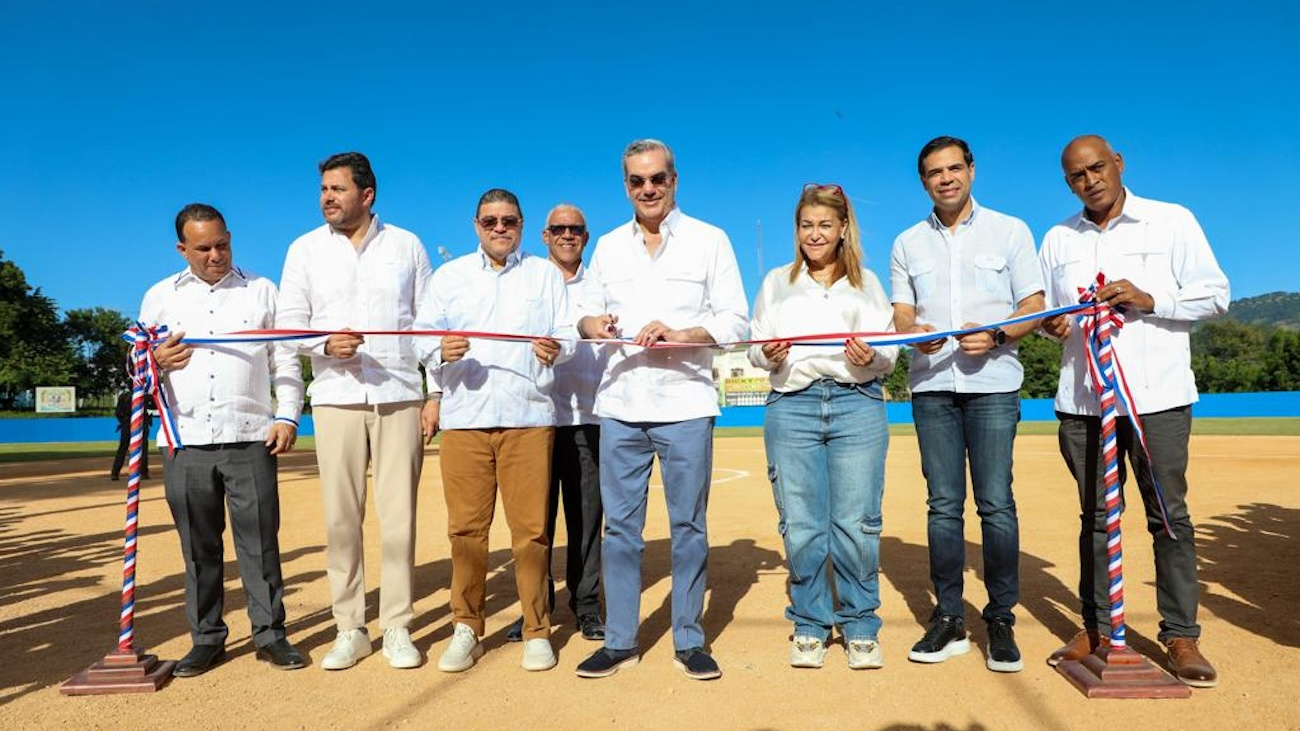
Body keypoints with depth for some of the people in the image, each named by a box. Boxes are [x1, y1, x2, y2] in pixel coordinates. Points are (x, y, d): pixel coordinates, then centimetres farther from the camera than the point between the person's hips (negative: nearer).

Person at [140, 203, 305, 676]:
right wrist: (156, 362, -6)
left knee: (259, 539, 0)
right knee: (198, 544, 6)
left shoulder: (261, 290, 11)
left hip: (250, 439, -1)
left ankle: (269, 633, 10)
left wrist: (287, 416, -4)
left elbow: (285, 362, 7)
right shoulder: (160, 297, 14)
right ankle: (206, 638, 18)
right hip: (186, 441, 2)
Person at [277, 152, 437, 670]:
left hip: (400, 398, -1)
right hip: (336, 399, 1)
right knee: (341, 517, 2)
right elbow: (287, 324, 7)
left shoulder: (406, 245, 9)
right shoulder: (305, 249, 10)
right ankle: (349, 629, 15)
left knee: (398, 516, 0)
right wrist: (326, 344, -14)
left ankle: (397, 628, 12)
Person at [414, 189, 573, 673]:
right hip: (464, 416, 1)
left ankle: (536, 631, 9)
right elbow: (421, 336, 7)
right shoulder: (449, 276, 17)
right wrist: (441, 350, -16)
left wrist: (555, 349, -17)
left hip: (529, 416, -1)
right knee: (466, 527, 0)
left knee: (530, 527, -2)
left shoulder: (546, 275, 16)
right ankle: (466, 628, 13)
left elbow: (568, 335, 6)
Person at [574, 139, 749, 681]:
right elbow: (588, 314, 15)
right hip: (621, 406, 3)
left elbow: (736, 321, -2)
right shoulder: (608, 246, 14)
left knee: (688, 525, 5)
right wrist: (593, 324, -9)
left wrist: (679, 335, -18)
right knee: (619, 524, 6)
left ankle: (689, 640, 18)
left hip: (685, 406, -3)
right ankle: (619, 640, 19)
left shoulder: (709, 240, 3)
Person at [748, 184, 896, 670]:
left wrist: (871, 359, -12)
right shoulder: (777, 283, 18)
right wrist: (769, 355, -10)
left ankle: (861, 627, 14)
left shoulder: (867, 284, 16)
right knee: (800, 525, 1)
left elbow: (890, 354, 10)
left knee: (856, 524, -2)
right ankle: (809, 626, 16)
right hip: (791, 406, 1)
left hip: (858, 404, 0)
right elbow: (755, 347, 12)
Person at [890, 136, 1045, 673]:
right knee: (943, 504, 4)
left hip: (993, 385, -2)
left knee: (996, 503, -4)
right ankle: (948, 619, 13)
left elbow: (1035, 308, 4)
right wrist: (913, 332, -14)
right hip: (932, 387, 2)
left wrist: (995, 336, -16)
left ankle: (1001, 620, 8)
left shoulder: (1010, 231, 8)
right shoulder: (907, 244, 14)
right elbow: (902, 316, 10)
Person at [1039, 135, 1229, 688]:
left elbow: (1215, 295, 0)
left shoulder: (1173, 222, 4)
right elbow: (1043, 309, 18)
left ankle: (1181, 635, 12)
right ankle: (1096, 627, 18)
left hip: (1157, 397, -3)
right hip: (1082, 400, 3)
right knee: (1095, 517, 9)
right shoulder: (1058, 240, 13)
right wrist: (1052, 323, -5)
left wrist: (1148, 299, -15)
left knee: (1169, 516, 1)